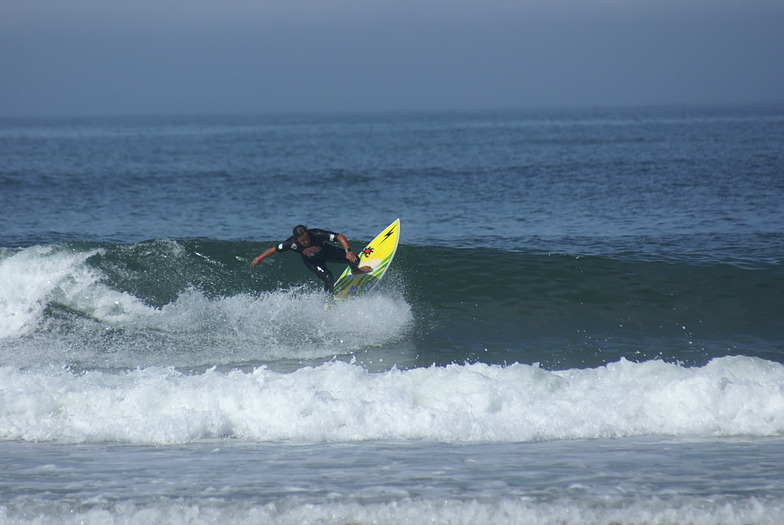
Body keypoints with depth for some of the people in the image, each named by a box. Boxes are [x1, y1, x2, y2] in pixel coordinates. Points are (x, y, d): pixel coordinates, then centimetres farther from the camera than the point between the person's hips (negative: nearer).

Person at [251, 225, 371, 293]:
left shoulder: (316, 235, -40)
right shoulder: (292, 243, -37)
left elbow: (340, 237, -37)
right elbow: (275, 250, -20)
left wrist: (348, 251, -50)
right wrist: (259, 258, -10)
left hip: (327, 251, 1)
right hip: (311, 261, -1)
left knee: (352, 259, -4)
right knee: (328, 279, -23)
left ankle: (355, 270, 34)